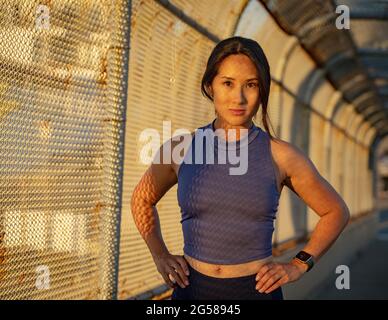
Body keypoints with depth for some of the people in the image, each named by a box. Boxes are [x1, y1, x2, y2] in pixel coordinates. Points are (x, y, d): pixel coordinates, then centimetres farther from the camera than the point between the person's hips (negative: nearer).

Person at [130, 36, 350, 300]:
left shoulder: (281, 155, -8)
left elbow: (336, 211, 6)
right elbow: (142, 199, 15)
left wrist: (298, 266, -4)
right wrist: (160, 256, 3)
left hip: (257, 290, -1)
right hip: (192, 290, 1)